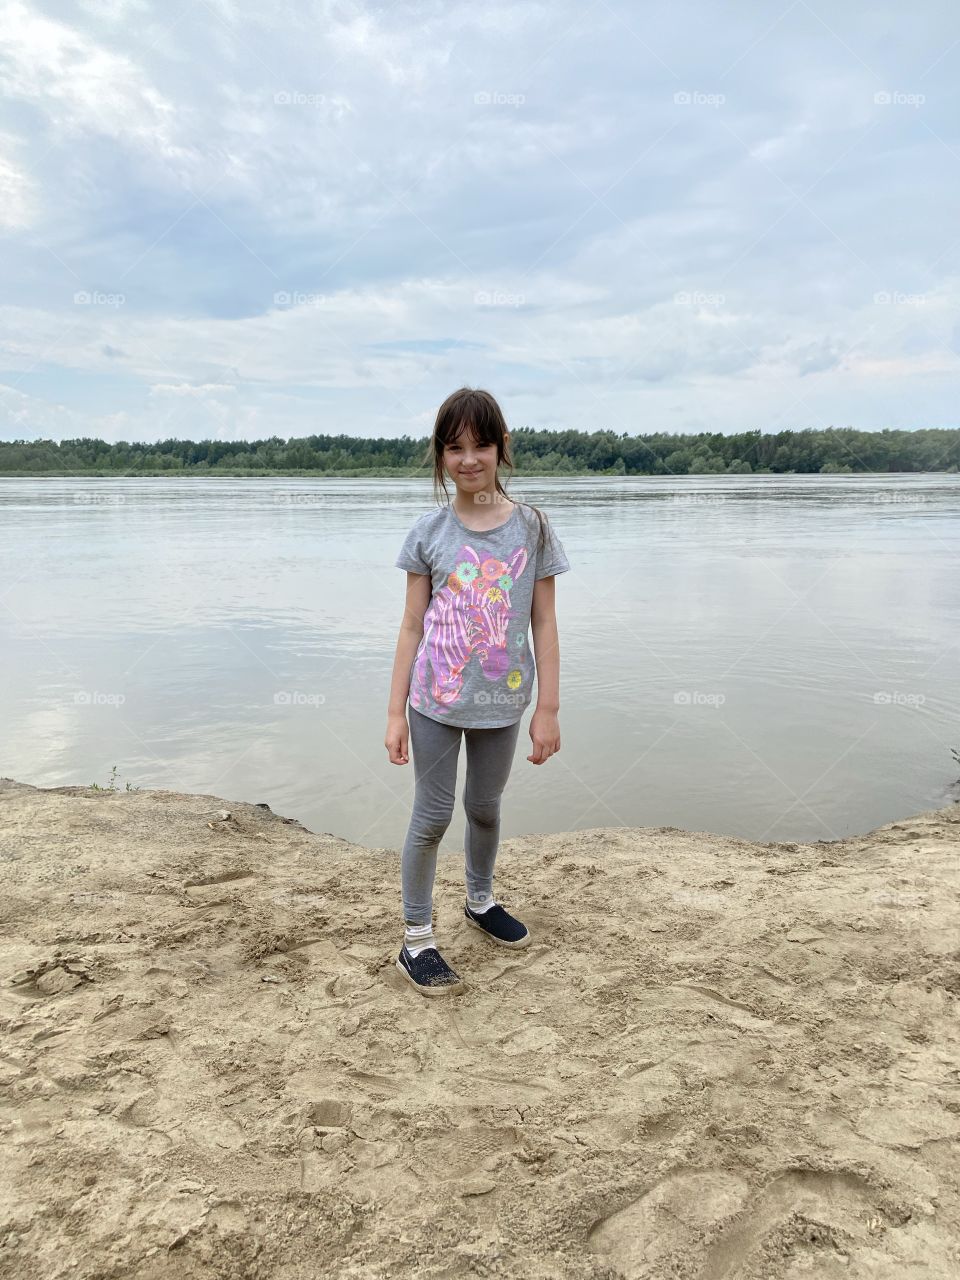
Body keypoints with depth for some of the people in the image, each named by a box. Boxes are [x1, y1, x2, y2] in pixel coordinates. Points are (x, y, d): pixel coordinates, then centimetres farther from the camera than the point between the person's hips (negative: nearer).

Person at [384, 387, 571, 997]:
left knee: (485, 807, 19)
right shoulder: (429, 531, -4)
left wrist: (548, 708, -3)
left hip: (502, 701, 1)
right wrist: (396, 712, -3)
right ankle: (417, 940, 20)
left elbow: (544, 624, -2)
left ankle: (481, 901, 44)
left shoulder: (532, 527, -4)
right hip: (436, 700, -1)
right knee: (432, 816, 5)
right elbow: (413, 626, -2)